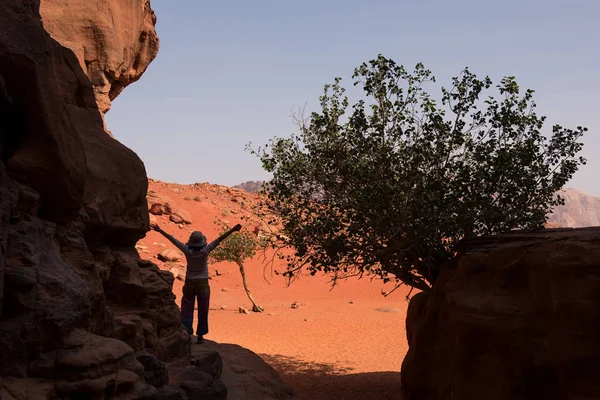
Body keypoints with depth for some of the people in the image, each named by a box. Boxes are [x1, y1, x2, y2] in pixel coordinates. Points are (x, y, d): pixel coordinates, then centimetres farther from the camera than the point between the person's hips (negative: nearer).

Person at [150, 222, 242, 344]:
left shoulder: (187, 251, -13)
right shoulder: (205, 251, -16)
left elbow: (173, 240, -9)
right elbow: (218, 240, -20)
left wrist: (160, 230, -4)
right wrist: (232, 230, -24)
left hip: (189, 283, 1)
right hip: (203, 283, -1)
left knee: (187, 311, 7)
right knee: (202, 312, 9)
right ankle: (200, 336, 11)